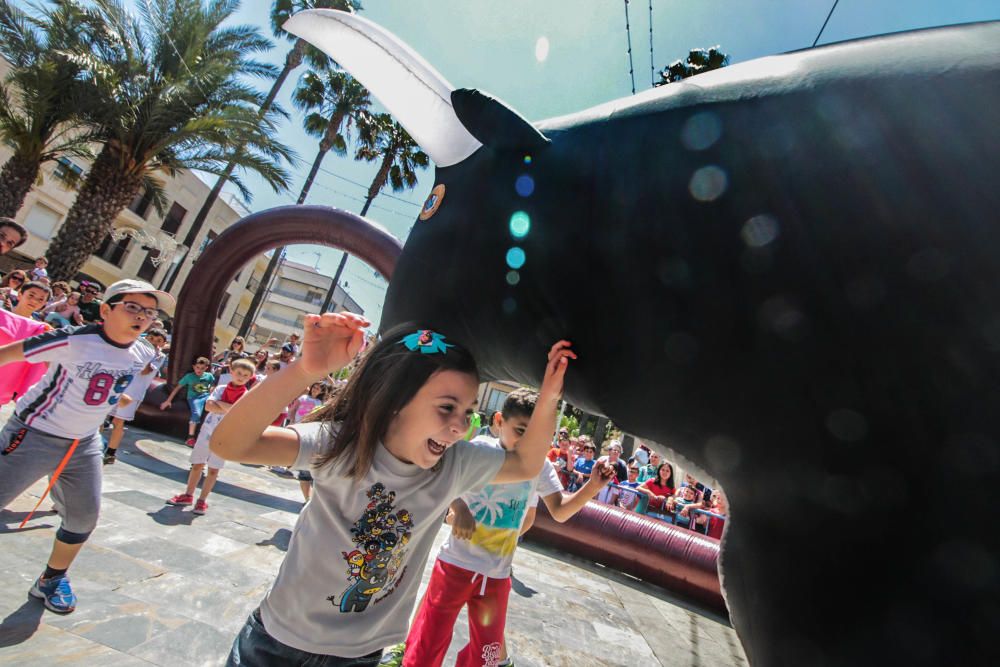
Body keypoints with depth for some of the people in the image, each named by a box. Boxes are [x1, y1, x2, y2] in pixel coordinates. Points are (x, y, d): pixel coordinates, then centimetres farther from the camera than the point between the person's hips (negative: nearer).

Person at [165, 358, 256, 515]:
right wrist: (230, 409, -18)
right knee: (197, 464, 13)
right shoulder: (221, 389, 2)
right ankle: (188, 495, 31)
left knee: (213, 469, 5)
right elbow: (208, 406, -9)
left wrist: (220, 403, -13)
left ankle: (202, 500, 19)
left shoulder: (247, 396, -6)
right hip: (207, 431, 3)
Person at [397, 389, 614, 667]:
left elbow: (560, 511, -8)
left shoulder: (540, 465, -5)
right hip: (456, 563, -3)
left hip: (497, 575, 3)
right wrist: (458, 506, -38)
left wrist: (593, 486, -23)